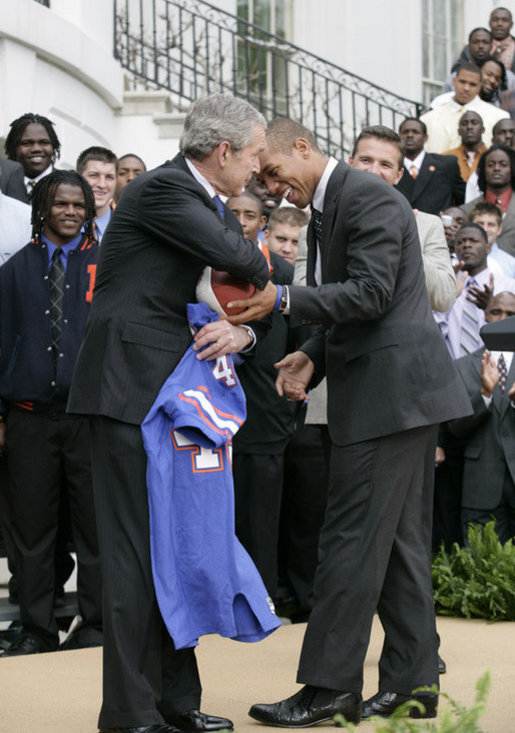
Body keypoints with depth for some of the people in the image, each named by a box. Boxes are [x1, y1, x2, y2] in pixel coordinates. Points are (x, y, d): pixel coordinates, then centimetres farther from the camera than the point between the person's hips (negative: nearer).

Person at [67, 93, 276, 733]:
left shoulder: (215, 208, 17)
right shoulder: (162, 190, -12)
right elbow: (238, 258, -22)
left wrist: (242, 330, -9)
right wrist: (266, 281, 1)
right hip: (131, 390, -10)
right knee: (136, 550, -8)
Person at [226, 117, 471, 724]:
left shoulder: (368, 197, -12)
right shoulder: (324, 212, 18)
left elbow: (371, 293, -20)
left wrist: (284, 301, -25)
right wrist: (312, 356, 6)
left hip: (389, 391, -10)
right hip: (390, 394, 10)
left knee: (353, 538, -9)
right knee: (397, 539, 11)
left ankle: (330, 687, -5)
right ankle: (413, 681, 16)